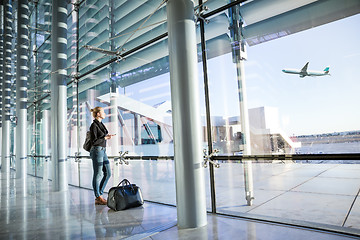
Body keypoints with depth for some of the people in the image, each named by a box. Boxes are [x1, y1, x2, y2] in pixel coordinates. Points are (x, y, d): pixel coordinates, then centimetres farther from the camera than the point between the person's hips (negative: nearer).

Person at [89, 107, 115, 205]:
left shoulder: (101, 124, 15)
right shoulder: (94, 125, -12)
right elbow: (94, 141, -16)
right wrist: (105, 138, -12)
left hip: (103, 151, 9)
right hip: (97, 151, -9)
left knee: (108, 173, 9)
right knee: (98, 175, 0)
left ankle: (99, 194, 20)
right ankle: (98, 198, 11)